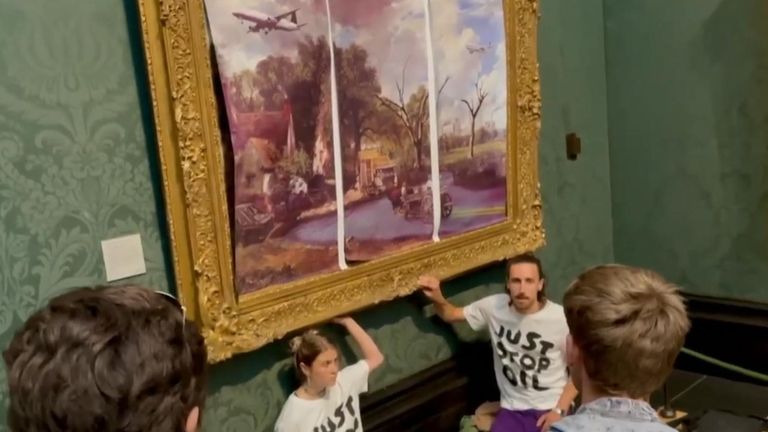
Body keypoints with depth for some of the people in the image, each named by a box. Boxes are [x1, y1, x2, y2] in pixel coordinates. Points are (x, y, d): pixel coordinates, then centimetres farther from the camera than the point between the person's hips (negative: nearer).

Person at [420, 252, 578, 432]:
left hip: (551, 409, -3)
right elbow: (451, 314, 9)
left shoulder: (561, 318, -14)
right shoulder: (494, 307, -4)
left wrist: (559, 410, -11)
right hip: (513, 409, 3)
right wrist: (438, 298, -14)